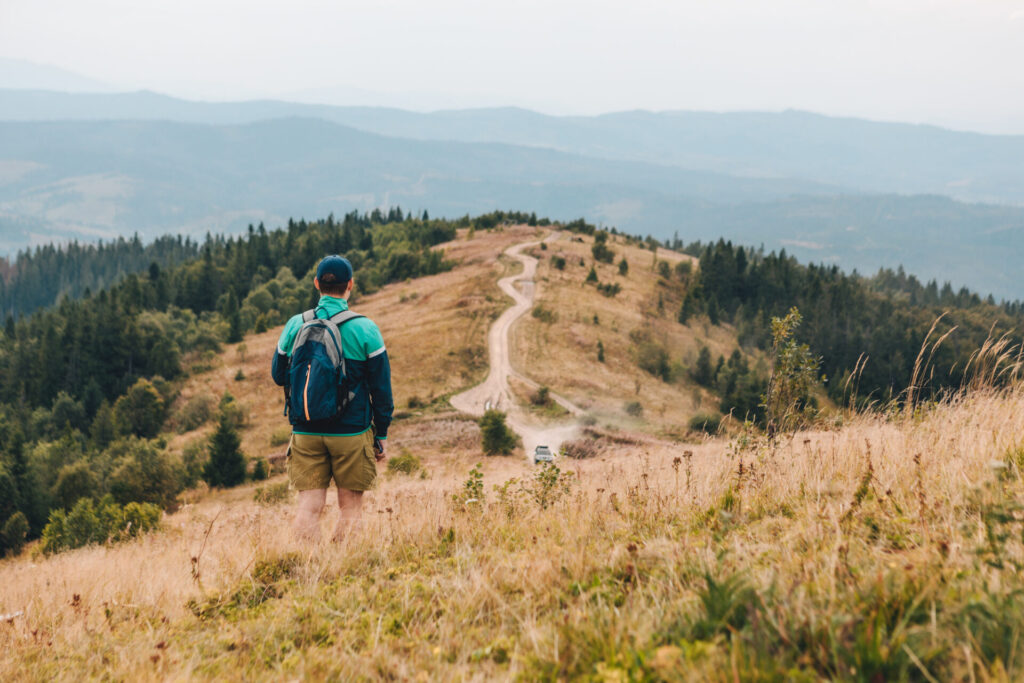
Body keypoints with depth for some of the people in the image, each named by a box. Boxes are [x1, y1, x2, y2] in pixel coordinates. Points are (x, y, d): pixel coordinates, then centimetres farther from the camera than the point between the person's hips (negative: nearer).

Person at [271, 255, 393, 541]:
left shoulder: (295, 326, 1)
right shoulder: (365, 329, -5)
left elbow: (278, 376, 11)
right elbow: (381, 388, -2)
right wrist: (381, 435, 6)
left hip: (305, 432, 2)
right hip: (352, 432, -2)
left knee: (309, 507, 3)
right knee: (350, 506, 7)